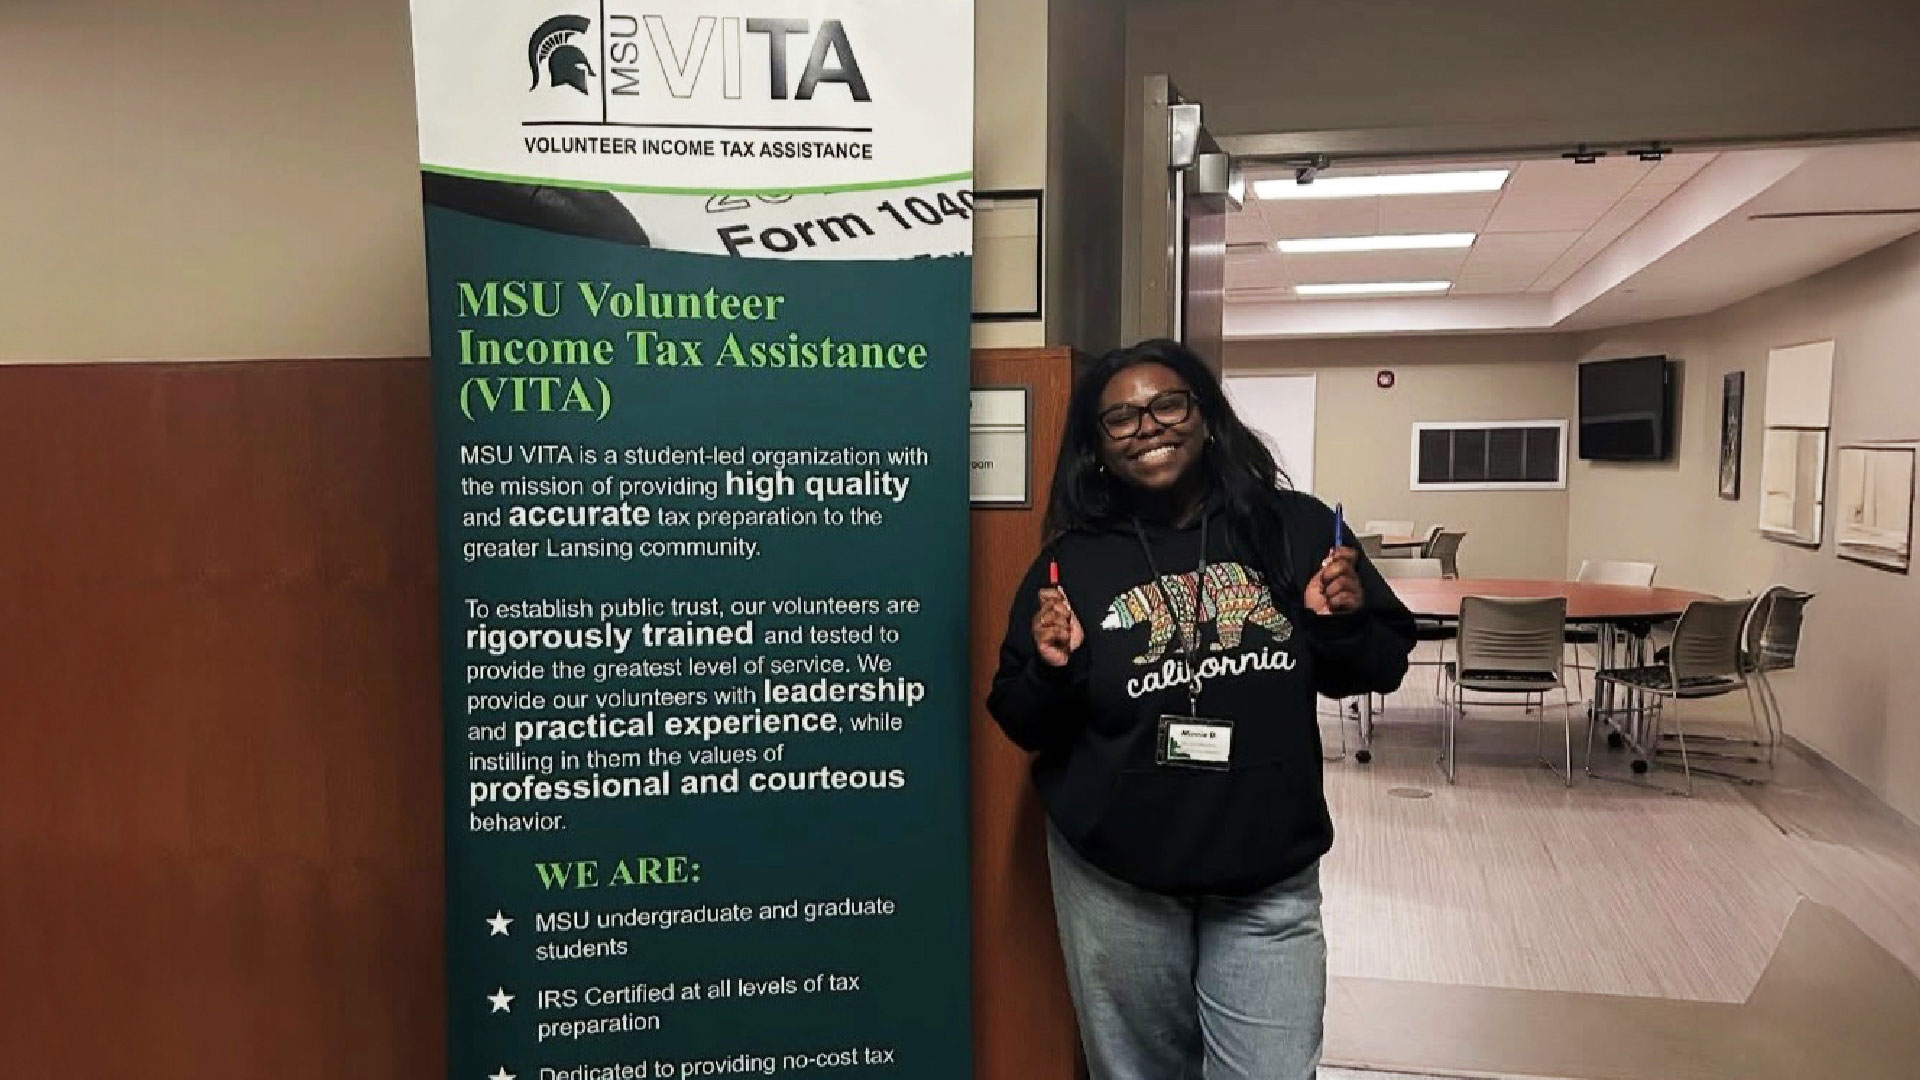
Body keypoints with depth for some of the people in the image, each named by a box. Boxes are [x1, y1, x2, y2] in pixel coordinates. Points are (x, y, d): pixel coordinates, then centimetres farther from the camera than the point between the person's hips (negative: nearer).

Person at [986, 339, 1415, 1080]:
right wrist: (1050, 670, -19)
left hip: (1269, 882, 0)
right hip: (1115, 883, 1)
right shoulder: (1074, 561, -3)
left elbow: (1378, 671, 6)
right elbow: (1027, 732, 1)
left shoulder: (1295, 529, -3)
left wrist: (1344, 623, -13)